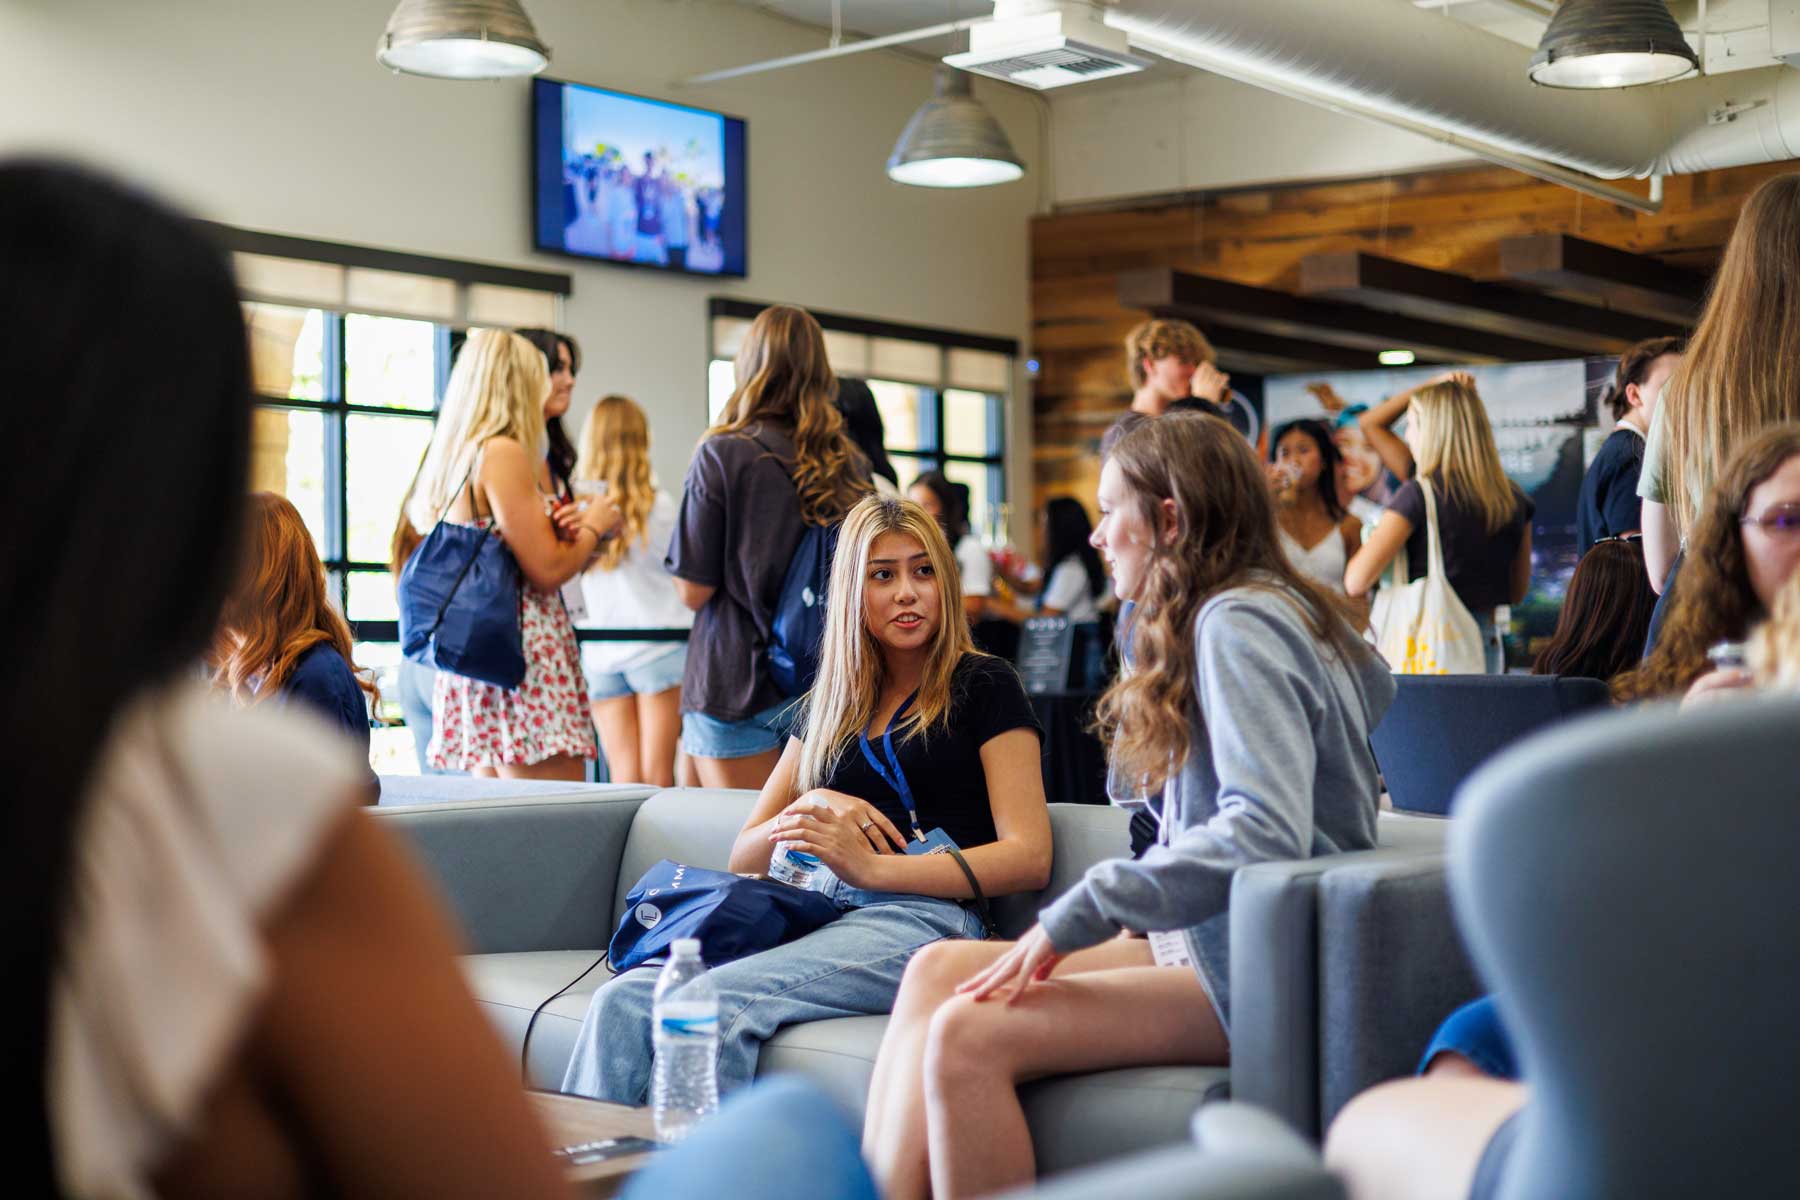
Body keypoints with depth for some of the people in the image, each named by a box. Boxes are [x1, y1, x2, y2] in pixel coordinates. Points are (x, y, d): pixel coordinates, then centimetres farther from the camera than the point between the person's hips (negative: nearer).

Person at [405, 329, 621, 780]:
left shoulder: (449, 458, 17)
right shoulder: (503, 453, -10)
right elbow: (547, 569, -12)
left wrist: (561, 526, 13)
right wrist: (594, 526, 5)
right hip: (520, 656, -9)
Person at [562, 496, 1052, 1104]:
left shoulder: (984, 687, 9)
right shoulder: (828, 704, 25)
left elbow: (1030, 858, -3)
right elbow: (743, 859, 23)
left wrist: (872, 866, -13)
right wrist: (810, 807, 0)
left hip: (921, 917, -5)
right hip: (812, 912, 5)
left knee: (718, 1003, -34)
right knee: (623, 997, -25)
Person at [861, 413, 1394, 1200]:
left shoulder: (1238, 624, -13)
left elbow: (1266, 831, -26)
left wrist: (1078, 914, -24)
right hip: (1207, 942, 10)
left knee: (968, 1036, -26)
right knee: (937, 969, -6)